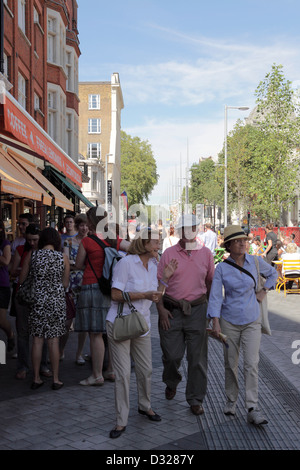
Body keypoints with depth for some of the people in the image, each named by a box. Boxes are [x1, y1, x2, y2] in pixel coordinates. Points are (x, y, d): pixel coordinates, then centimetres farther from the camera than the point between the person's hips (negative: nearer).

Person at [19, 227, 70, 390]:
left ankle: (36, 378, 14)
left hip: (37, 300, 1)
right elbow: (65, 284, 2)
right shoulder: (63, 258, -3)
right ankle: (55, 379, 11)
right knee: (53, 341, 4)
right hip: (56, 301, -1)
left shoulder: (32, 255, -2)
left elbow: (21, 280, 3)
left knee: (37, 340, 7)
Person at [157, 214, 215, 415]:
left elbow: (211, 283, 12)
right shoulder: (169, 253, 1)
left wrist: (211, 309, 9)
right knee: (171, 354, 4)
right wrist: (161, 308, -5)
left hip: (197, 310, 1)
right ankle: (171, 382, 37)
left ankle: (195, 399, 18)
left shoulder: (206, 254, 5)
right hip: (172, 310, -1)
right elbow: (159, 282, 3)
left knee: (197, 357, 4)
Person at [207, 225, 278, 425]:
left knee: (252, 363, -9)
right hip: (229, 321, 0)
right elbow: (215, 296, -11)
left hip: (252, 321, 0)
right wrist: (215, 322, -20)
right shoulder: (221, 268, -7)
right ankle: (231, 400, 28)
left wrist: (264, 291, 6)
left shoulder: (255, 262, -3)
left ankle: (253, 409, -7)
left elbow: (273, 273, 17)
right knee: (231, 364, 9)